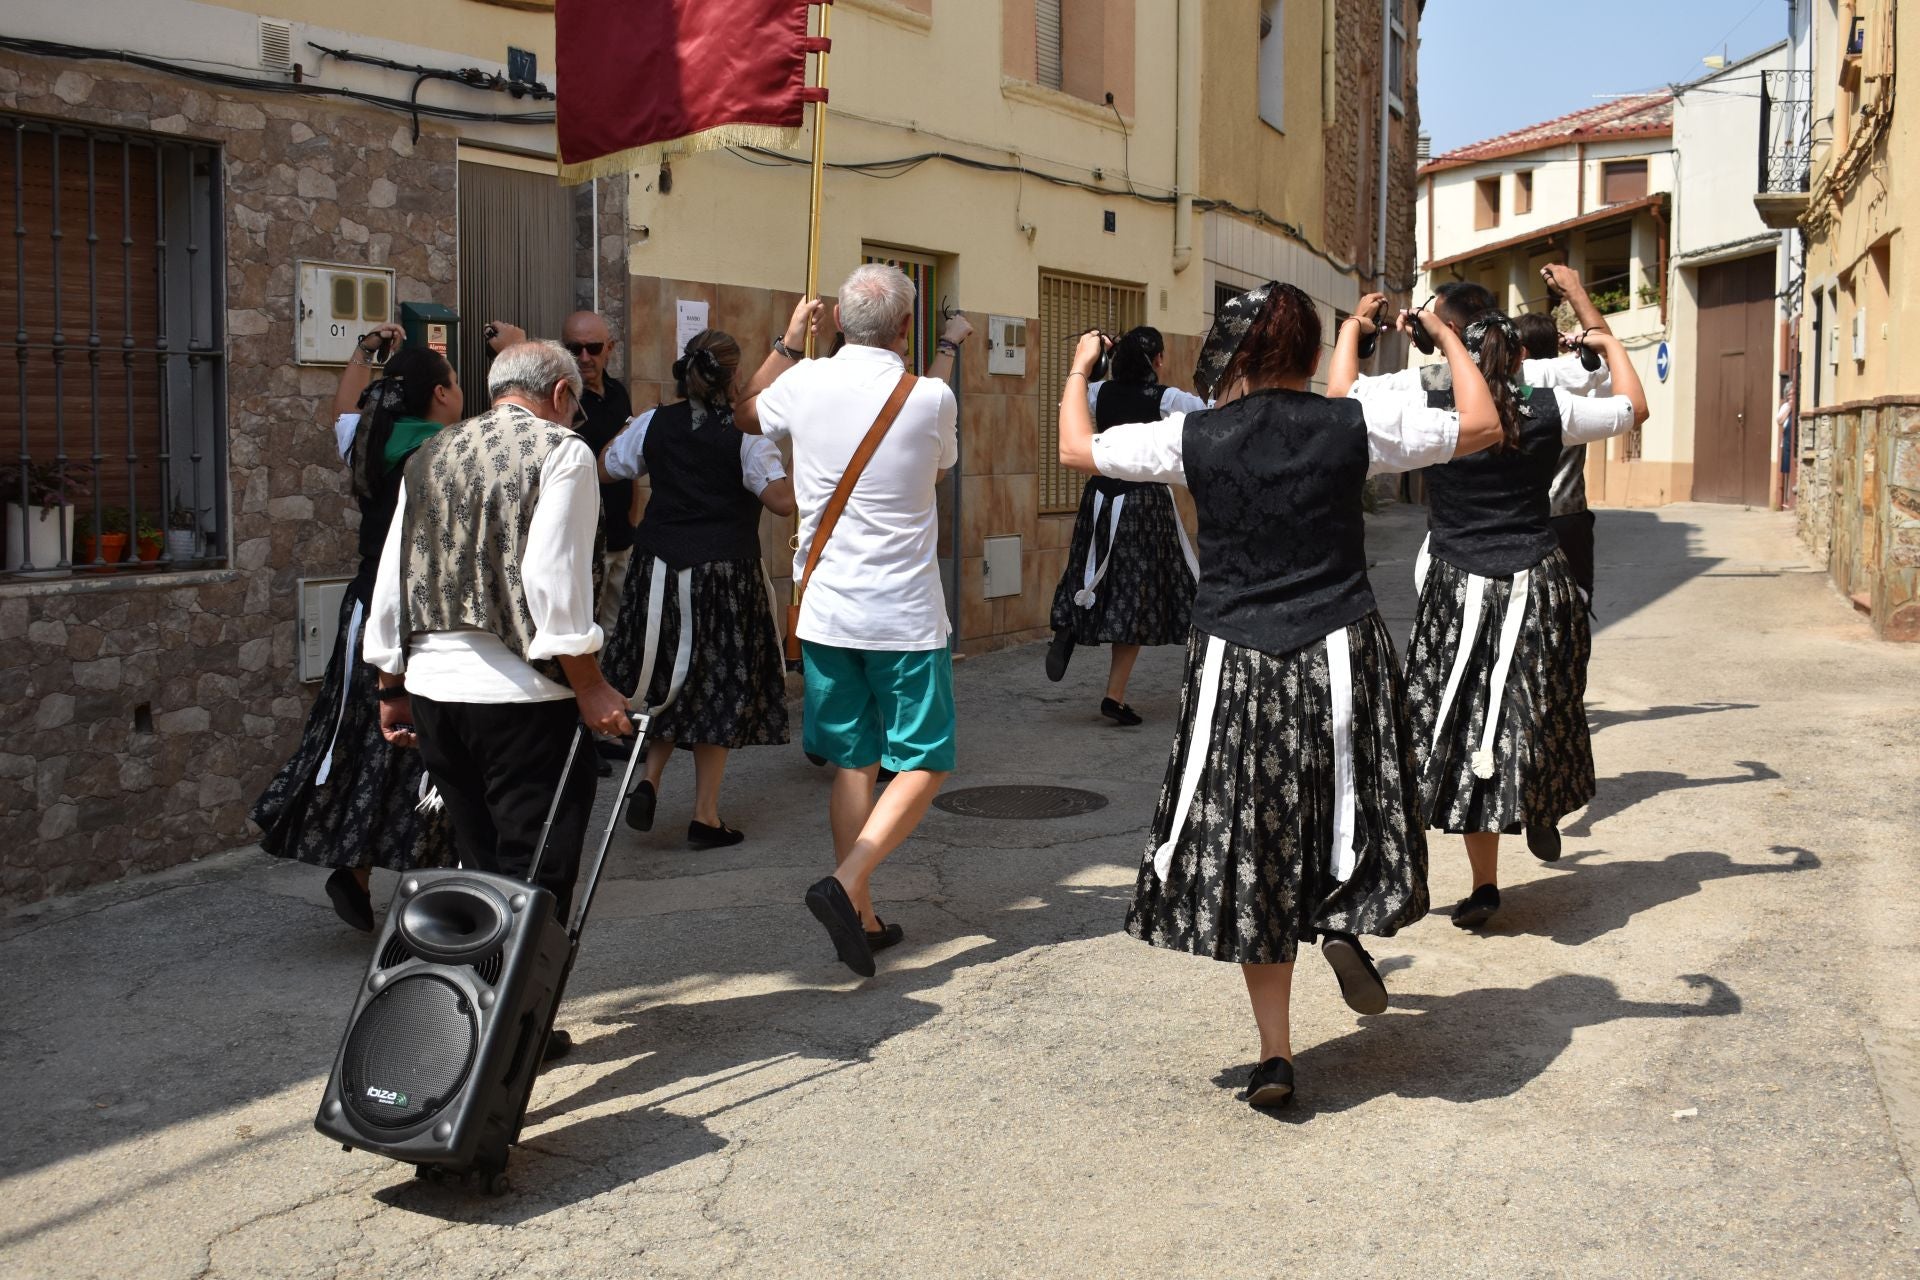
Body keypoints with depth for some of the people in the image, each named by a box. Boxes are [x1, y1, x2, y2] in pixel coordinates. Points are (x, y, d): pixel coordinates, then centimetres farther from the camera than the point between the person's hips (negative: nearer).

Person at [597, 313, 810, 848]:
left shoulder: (654, 424, 2)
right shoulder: (747, 433, -11)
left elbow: (604, 468, 15)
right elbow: (782, 500, -15)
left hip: (660, 571, 4)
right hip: (725, 576, -4)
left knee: (668, 683, 19)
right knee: (720, 687, 5)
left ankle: (648, 781, 3)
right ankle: (705, 816, 9)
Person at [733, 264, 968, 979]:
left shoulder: (806, 383, -3)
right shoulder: (931, 398, -10)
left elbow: (745, 417, 20)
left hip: (826, 609, 4)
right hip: (905, 615, -4)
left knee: (852, 764, 12)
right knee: (924, 764, 6)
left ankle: (861, 920, 15)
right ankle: (844, 885, -12)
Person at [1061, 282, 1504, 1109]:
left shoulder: (1195, 438, -5)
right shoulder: (1356, 426, -3)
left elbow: (1078, 450, 7)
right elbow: (1482, 427, 8)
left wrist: (1079, 367, 25)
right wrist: (1448, 339, 22)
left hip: (1235, 666, 0)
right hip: (1341, 656, 1)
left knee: (1250, 852, 7)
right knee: (1345, 810, 23)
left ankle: (1275, 1052, 10)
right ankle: (1343, 915, -5)